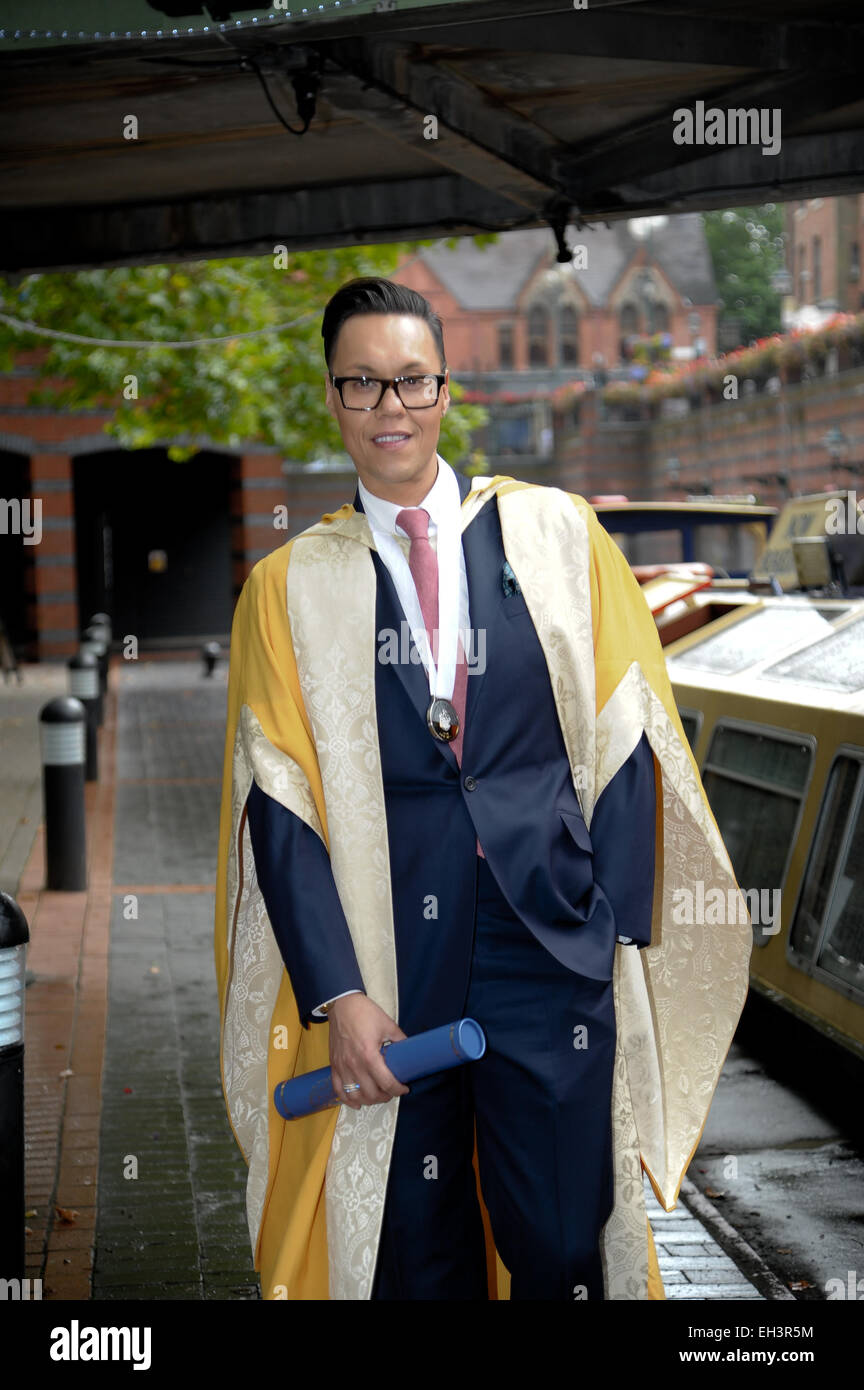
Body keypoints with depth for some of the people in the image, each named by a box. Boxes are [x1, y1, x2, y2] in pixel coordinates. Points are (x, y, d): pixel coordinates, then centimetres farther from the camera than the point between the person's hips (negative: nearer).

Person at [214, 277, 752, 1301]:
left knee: (566, 1241, 1)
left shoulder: (553, 532, 6)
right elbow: (277, 803, 1)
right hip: (388, 961, 0)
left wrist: (618, 927, -3)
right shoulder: (289, 587, 6)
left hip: (553, 946, 0)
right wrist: (337, 993, -9)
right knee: (413, 1248, 8)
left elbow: (625, 739, 5)